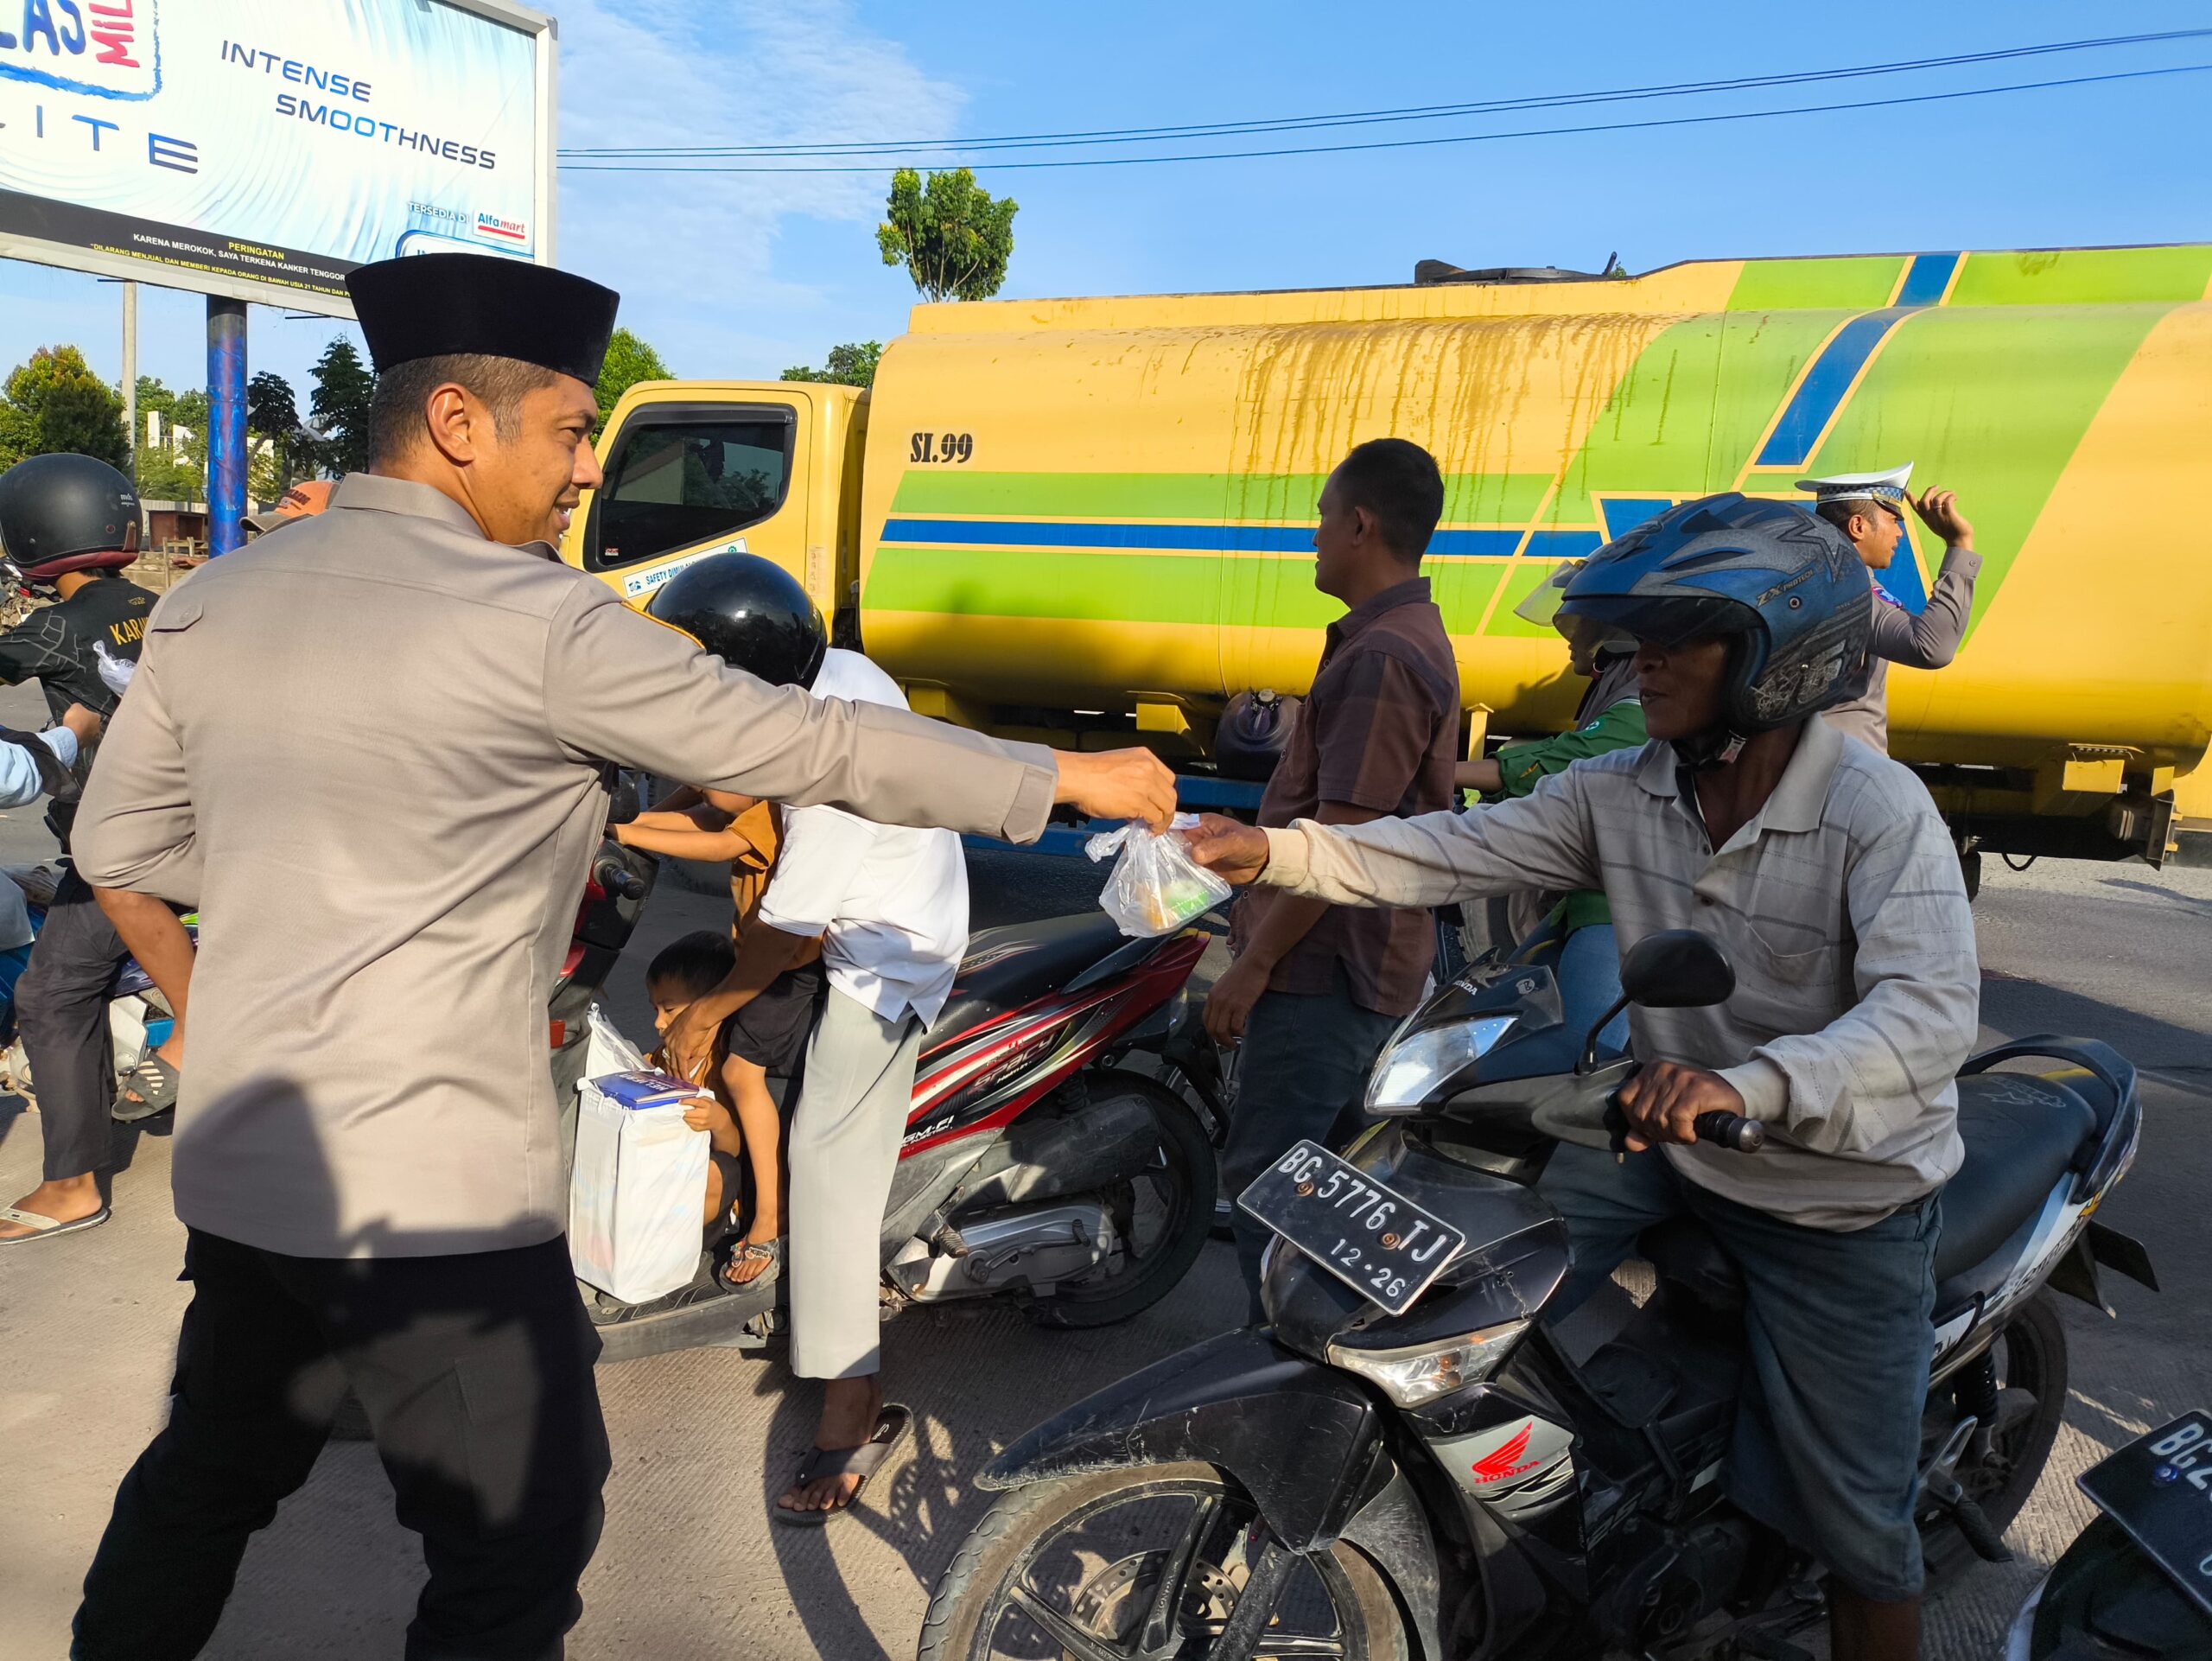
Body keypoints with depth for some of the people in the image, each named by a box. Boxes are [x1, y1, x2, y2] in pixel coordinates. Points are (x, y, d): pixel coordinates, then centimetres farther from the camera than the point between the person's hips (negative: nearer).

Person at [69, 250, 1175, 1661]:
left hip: (236, 1162, 8)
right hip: (435, 1198, -8)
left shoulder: (211, 601, 5)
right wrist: (1066, 778, -4)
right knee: (521, 1544, 8)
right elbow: (811, 747, -13)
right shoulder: (535, 620, -16)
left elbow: (121, 844, 13)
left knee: (210, 1478, 28)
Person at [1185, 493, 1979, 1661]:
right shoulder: (1620, 793, -7)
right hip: (1668, 1137, 5)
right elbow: (1456, 853, -11)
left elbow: (1931, 1006, -34)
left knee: (1849, 1516, 4)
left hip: (1842, 1199, -4)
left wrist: (1749, 1086, -52)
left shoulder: (1875, 811, -23)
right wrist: (1276, 852, -24)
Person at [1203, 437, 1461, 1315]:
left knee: (1264, 1180, -4)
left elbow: (1342, 838, -24)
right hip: (1357, 964, 11)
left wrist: (1253, 964, -19)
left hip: (1322, 971, -11)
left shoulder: (1381, 657, -20)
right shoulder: (1414, 639, 15)